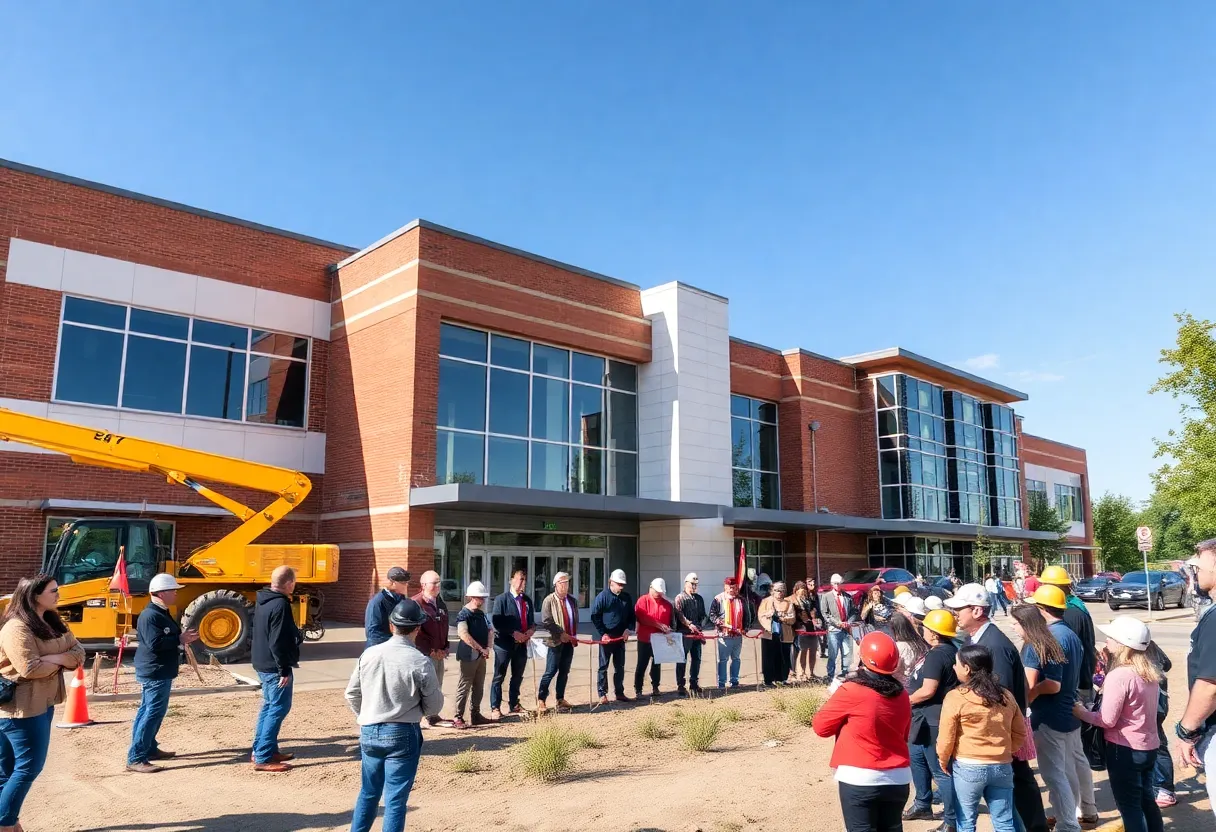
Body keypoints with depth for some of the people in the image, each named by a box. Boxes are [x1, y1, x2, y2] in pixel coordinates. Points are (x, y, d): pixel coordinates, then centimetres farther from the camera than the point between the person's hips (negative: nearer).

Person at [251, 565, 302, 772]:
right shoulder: (280, 605, -22)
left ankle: (261, 750, 27)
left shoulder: (263, 601, 9)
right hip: (275, 666, -10)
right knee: (278, 708, -4)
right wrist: (284, 670, -20)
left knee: (269, 705, 19)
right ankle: (263, 758, -2)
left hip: (263, 663, 10)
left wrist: (295, 634, 26)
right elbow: (278, 642, -24)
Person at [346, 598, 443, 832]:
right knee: (395, 799, 5)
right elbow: (435, 706, -5)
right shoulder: (420, 662, -16)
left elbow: (351, 694, 7)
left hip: (369, 732, 5)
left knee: (368, 792, 22)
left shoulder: (369, 654, -4)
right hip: (403, 734, -4)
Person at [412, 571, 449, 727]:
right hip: (424, 654, -8)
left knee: (437, 686, 14)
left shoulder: (441, 604, 14)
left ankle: (433, 715, 24)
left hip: (439, 653, 8)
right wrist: (432, 650, -14)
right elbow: (417, 632, -16)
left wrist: (445, 648, 8)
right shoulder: (416, 603, -12)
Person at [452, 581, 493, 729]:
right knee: (464, 686, -4)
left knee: (479, 686, 14)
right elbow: (464, 635, -27)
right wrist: (480, 648, -24)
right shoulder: (463, 614, -14)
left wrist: (489, 647, -4)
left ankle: (475, 714, 24)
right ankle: (458, 718, 1)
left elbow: (490, 630, 13)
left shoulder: (481, 614, 12)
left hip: (481, 655, 8)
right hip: (469, 655, -8)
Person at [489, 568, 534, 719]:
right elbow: (495, 622, -13)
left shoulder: (527, 600, 11)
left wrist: (531, 630, -5)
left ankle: (514, 704, 29)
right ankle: (495, 708, 7)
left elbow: (531, 620, 17)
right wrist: (513, 633, -19)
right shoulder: (501, 599, -7)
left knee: (517, 676, 15)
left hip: (522, 643, 6)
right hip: (504, 644, -6)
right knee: (499, 677, 0)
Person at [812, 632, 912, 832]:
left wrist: (836, 698, 8)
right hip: (897, 778, 5)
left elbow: (821, 726, -5)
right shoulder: (901, 695, 2)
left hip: (860, 779, -5)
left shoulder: (852, 691, -16)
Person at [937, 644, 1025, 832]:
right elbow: (1020, 734, 11)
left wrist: (943, 762, 7)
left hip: (967, 768, -4)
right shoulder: (1006, 696, 3)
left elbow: (946, 738, -8)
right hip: (1002, 767, 5)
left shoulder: (955, 697, -12)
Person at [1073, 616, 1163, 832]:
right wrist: (1111, 665, 8)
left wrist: (1081, 712, -4)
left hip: (1125, 749, -8)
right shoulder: (1150, 671, 2)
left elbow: (1107, 720, -21)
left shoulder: (1119, 675, -23)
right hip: (1149, 747, 8)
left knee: (1129, 806, 4)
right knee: (1146, 798, 24)